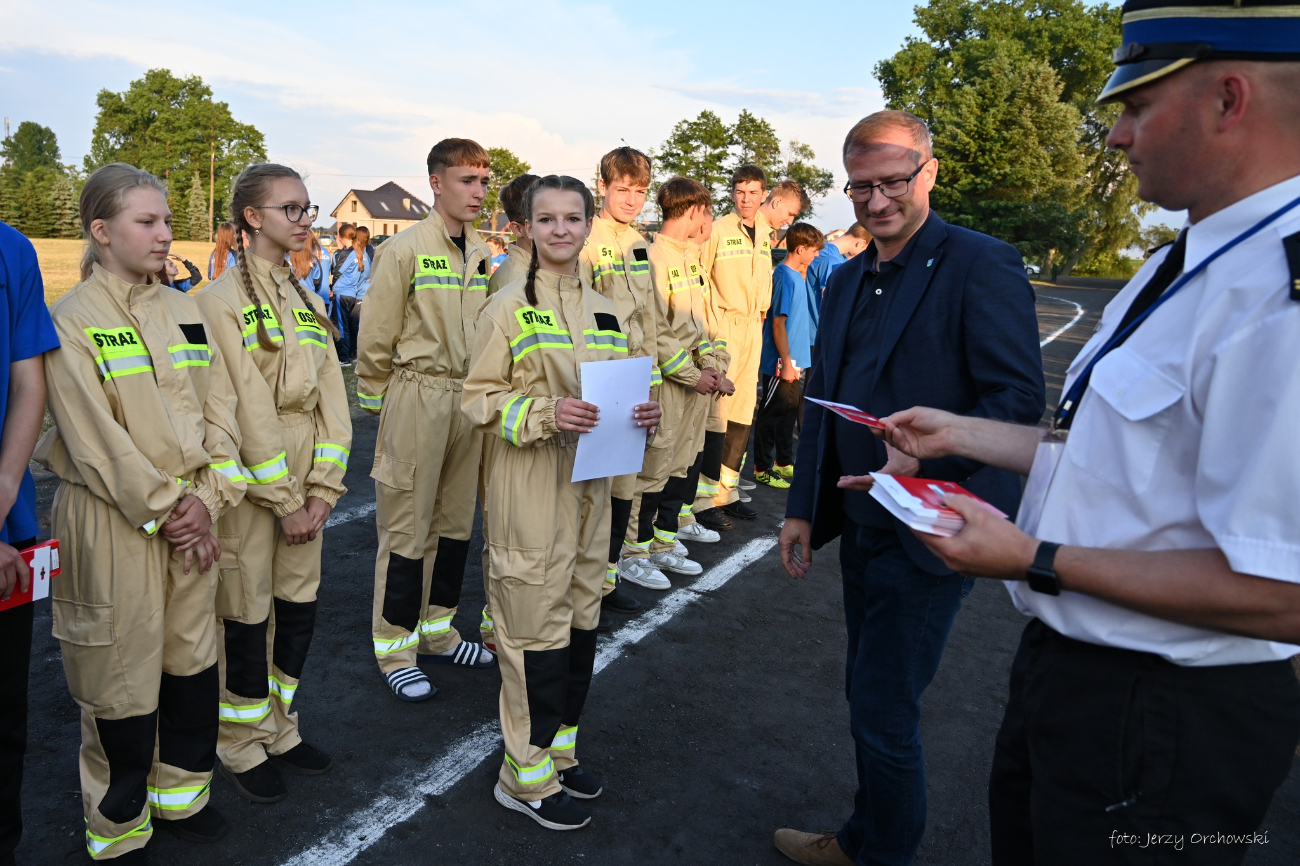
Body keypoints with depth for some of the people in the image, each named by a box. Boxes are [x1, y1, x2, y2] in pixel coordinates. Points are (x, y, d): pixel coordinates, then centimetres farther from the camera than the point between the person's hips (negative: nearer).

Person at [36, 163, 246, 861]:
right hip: (114, 519, -5)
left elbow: (219, 408, 6)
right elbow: (96, 437, -13)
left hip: (192, 515, 5)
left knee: (192, 659, 14)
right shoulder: (71, 320, -7)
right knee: (122, 675, 6)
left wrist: (208, 497, -6)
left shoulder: (185, 311, 9)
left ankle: (180, 792, 35)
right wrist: (163, 512, -13)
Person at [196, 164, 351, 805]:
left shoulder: (306, 303, 11)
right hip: (250, 485, -6)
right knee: (246, 615, 5)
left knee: (299, 608, 13)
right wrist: (284, 503, -15)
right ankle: (241, 746, 24)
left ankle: (279, 728, 32)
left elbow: (330, 398, 5)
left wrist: (322, 490, -3)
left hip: (304, 486, 6)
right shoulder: (222, 299, -10)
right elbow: (248, 410, -15)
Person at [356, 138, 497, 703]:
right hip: (417, 397, -6)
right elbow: (376, 340, -6)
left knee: (456, 522, 13)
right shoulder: (404, 249, -9)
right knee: (407, 528, 2)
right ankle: (394, 650, 16)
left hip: (470, 398, 6)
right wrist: (378, 407, -2)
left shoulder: (483, 254, 9)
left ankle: (438, 632, 29)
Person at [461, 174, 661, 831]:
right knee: (537, 624, -1)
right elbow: (479, 399, -8)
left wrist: (642, 414, -3)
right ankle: (527, 775, 17)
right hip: (531, 490, -6)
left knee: (582, 620, 14)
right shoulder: (508, 307, -6)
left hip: (590, 486, 6)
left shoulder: (603, 312, 11)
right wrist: (545, 413, -23)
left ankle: (560, 747, 33)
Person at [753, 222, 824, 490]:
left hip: (795, 360, 9)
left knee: (789, 411, 17)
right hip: (781, 363, -9)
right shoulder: (785, 277, -17)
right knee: (772, 414, 0)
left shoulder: (799, 275, 11)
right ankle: (762, 469, 11)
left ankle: (784, 463, 29)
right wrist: (786, 363, -19)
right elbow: (778, 323, -20)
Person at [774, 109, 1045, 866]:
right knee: (868, 696, 19)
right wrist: (804, 507, 12)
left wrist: (925, 457, -29)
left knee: (883, 708, 1)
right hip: (862, 523, 8)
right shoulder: (847, 281, 12)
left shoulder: (982, 265, -12)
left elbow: (1020, 398, -17)